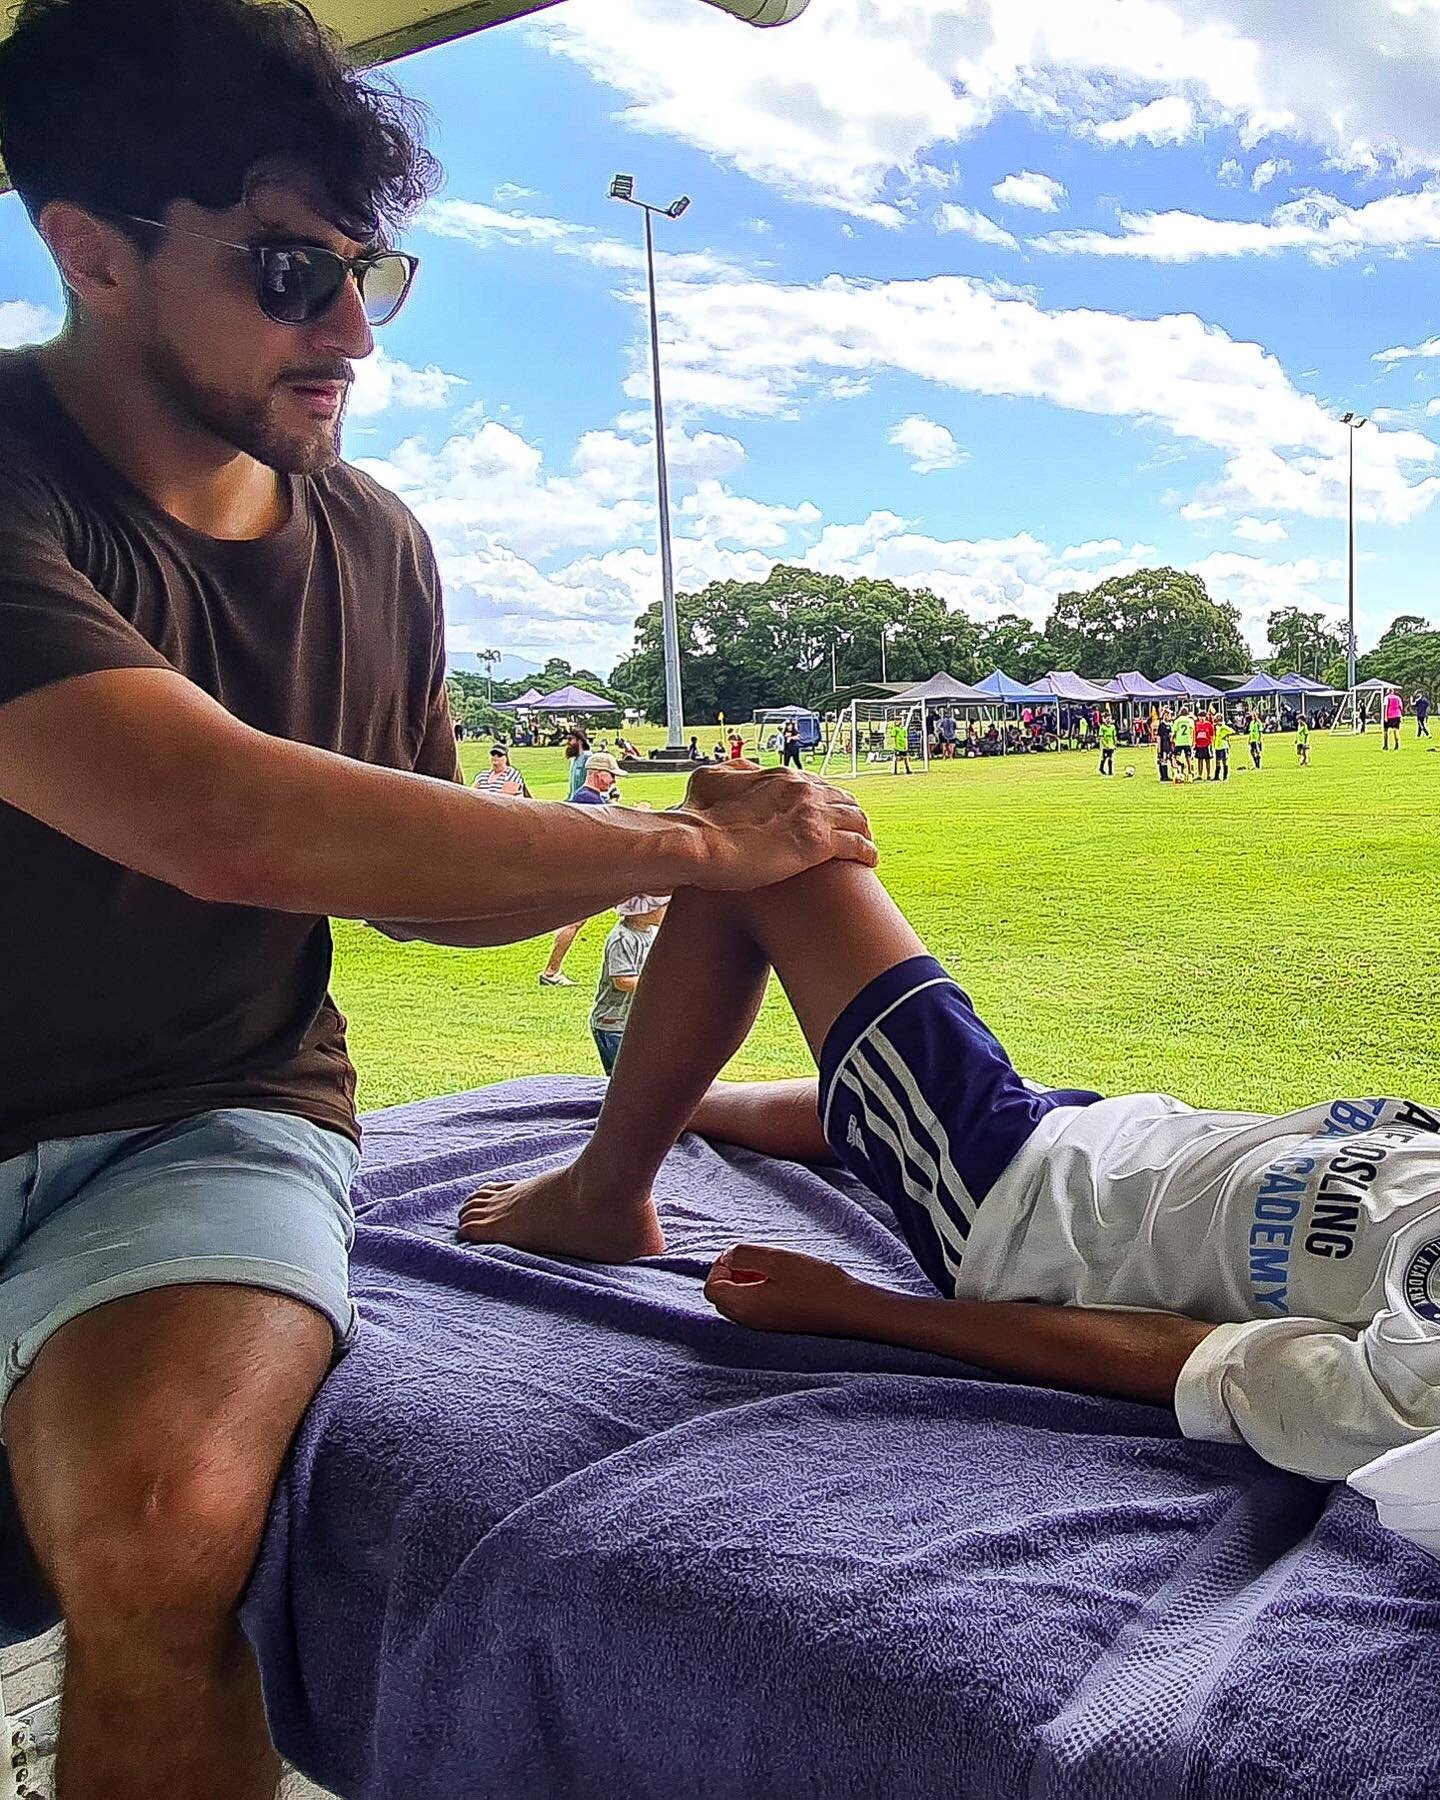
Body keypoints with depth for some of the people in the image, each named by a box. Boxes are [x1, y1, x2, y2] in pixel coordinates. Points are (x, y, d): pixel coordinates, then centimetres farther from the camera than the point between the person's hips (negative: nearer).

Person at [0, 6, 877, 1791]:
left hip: (206, 1124, 3)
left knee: (162, 1525, -25)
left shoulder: (371, 547, 5)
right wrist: (681, 846, -20)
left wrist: (683, 843, 0)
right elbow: (231, 824, -30)